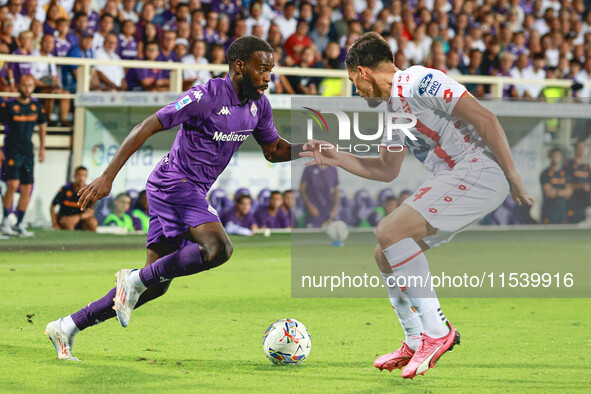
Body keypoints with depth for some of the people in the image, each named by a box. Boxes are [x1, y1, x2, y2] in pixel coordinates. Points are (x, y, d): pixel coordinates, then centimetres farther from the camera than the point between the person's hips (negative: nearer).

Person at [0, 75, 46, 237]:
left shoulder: (36, 106, 8)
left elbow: (42, 127, 22)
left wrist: (42, 149, 17)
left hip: (28, 153, 5)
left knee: (27, 188, 2)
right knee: (13, 185, -18)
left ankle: (19, 224, 11)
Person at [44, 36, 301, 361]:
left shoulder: (259, 105, 8)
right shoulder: (207, 96, -17)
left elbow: (273, 150, 21)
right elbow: (147, 127, -17)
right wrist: (108, 176, -21)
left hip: (193, 192, 9)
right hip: (176, 183, -9)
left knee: (155, 284, 7)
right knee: (219, 248, -29)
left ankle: (67, 327, 12)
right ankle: (136, 279, -17)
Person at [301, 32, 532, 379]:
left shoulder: (419, 83, -12)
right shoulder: (394, 107, 19)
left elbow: (484, 118, -18)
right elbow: (386, 170, 29)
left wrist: (513, 176, -19)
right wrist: (337, 159, 21)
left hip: (480, 171, -10)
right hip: (454, 181, 10)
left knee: (389, 232, -20)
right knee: (385, 255, 9)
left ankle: (436, 330, -15)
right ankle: (416, 344, 18)